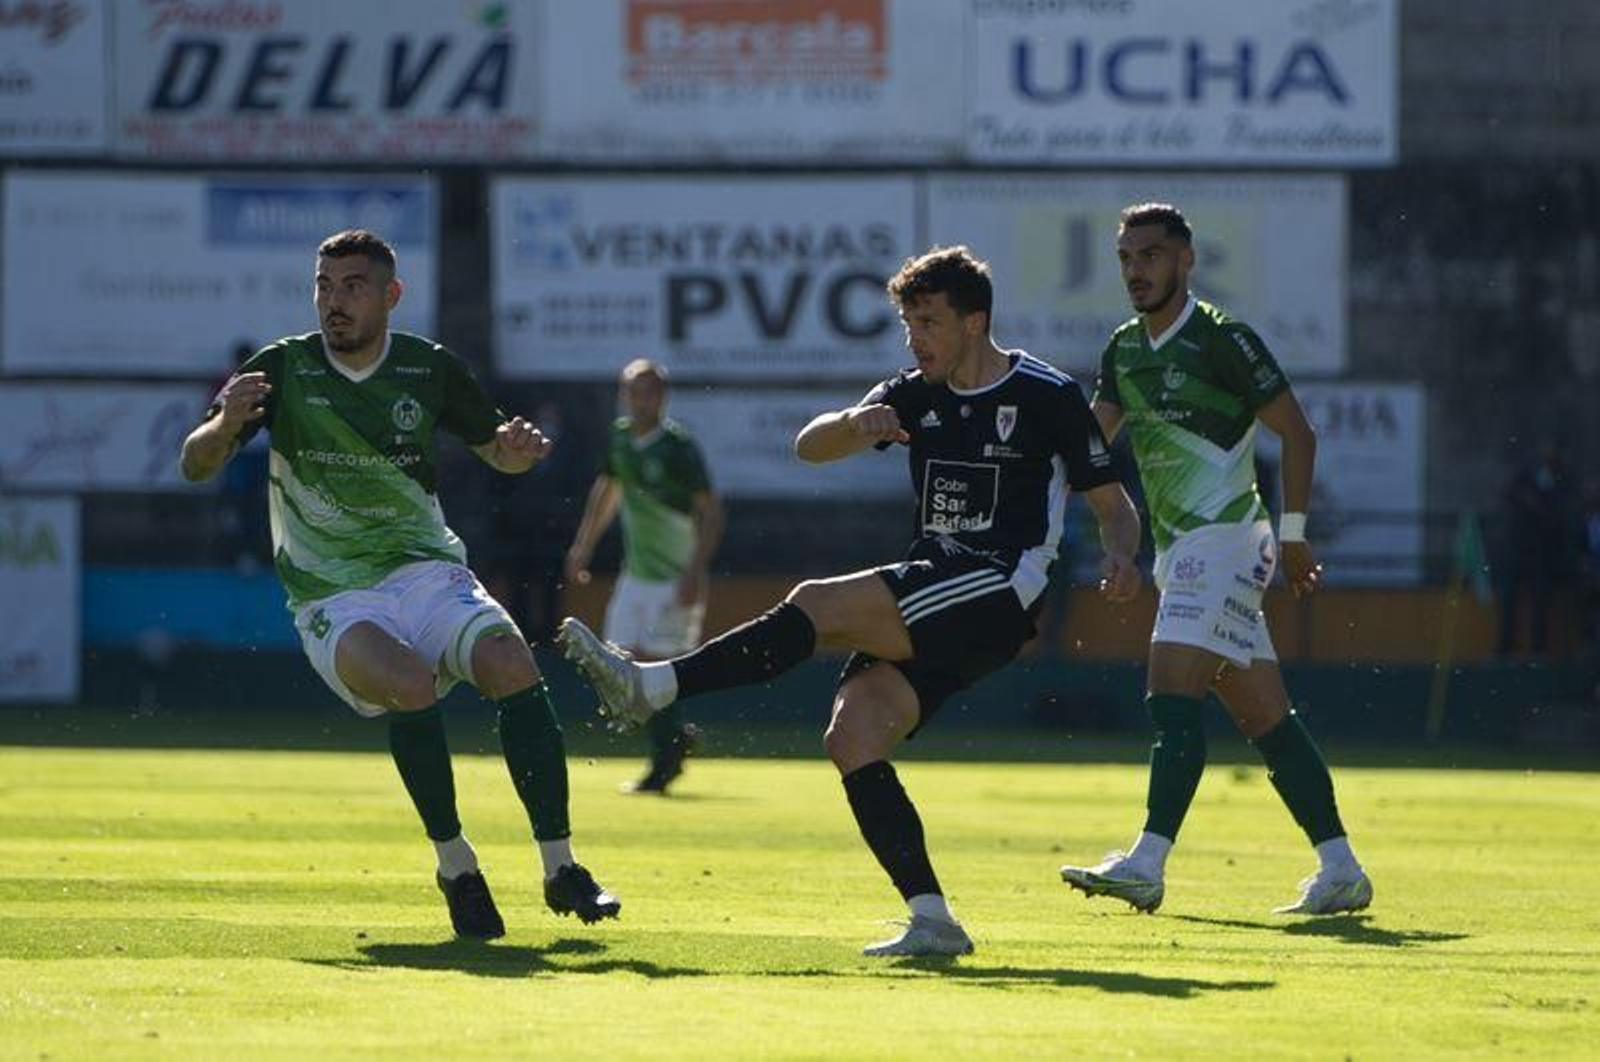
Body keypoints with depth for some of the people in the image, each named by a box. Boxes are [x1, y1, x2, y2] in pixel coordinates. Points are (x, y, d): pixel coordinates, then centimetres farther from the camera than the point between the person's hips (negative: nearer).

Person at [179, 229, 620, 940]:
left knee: (512, 666, -25)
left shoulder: (430, 370, 1)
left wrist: (517, 447, -8)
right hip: (333, 596, -2)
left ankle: (560, 868, -17)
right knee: (411, 683, -32)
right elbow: (195, 467, -8)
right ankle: (454, 865, -17)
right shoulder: (283, 369, -5)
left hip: (427, 570, 2)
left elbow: (497, 452, 16)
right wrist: (225, 426, -30)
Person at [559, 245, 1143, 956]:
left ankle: (652, 687, -25)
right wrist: (854, 424, -17)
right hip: (933, 592, 7)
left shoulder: (1048, 397, -1)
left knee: (818, 604, -22)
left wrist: (1119, 558, -18)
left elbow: (1112, 502, 3)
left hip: (1001, 590, -7)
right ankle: (932, 920, -13)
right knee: (851, 738, -12)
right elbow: (809, 448, 5)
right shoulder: (915, 395, 15)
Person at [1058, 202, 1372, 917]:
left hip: (1224, 538, -8)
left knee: (1172, 693, -19)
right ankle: (1340, 869, 6)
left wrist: (1293, 532, -10)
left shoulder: (1221, 340, -9)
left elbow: (1297, 433, -7)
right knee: (1264, 716, 5)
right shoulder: (1124, 351, 14)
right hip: (1180, 549, 8)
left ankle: (1147, 863, -26)